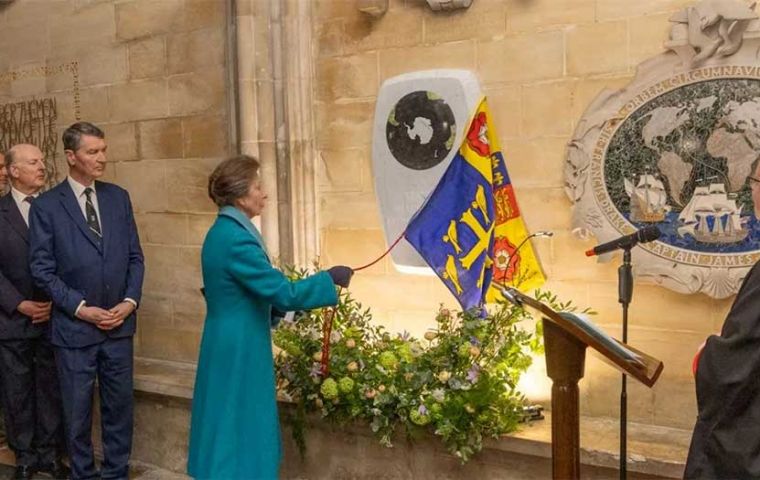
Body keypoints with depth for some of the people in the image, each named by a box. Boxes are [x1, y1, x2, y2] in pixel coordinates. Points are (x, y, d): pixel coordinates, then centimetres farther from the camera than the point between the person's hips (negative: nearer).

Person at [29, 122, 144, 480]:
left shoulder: (118, 197, 5)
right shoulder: (46, 205, -5)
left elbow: (135, 256, 7)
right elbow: (41, 268, -6)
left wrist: (131, 301, -5)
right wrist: (81, 308, -12)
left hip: (119, 325, 3)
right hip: (74, 327, -3)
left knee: (119, 405, 12)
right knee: (78, 411, 10)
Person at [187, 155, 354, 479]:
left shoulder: (224, 231, 7)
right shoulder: (236, 239, -24)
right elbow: (282, 293, -24)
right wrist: (329, 278, -12)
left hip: (231, 344, 10)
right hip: (240, 349, -10)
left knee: (233, 428, 20)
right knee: (242, 427, 3)